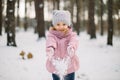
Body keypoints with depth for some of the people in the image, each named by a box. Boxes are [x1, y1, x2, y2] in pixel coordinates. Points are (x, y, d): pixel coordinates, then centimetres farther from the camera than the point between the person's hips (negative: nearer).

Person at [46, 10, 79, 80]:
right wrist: (50, 49, -50)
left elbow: (74, 41, -26)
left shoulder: (72, 35, -3)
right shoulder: (51, 35, -3)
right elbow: (50, 42, -25)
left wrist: (71, 47, -51)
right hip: (55, 66, 0)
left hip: (69, 66, 0)